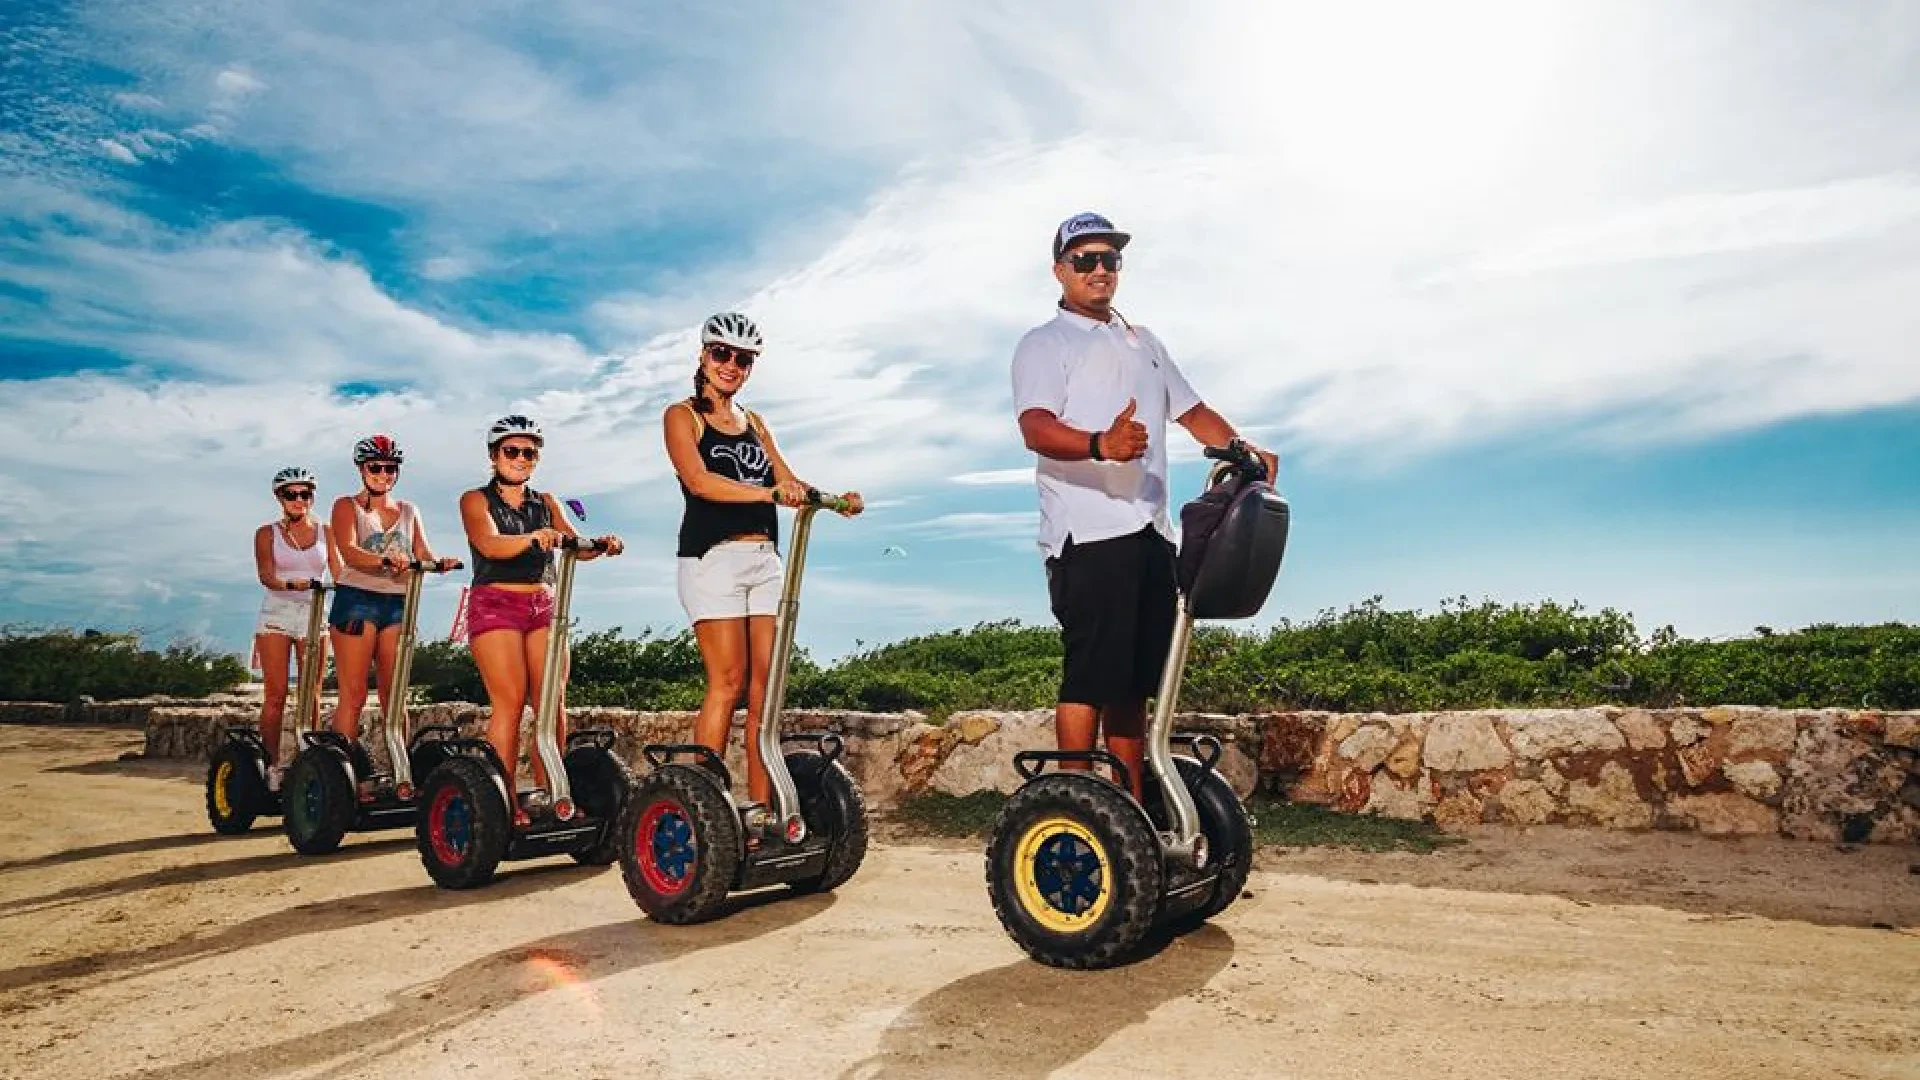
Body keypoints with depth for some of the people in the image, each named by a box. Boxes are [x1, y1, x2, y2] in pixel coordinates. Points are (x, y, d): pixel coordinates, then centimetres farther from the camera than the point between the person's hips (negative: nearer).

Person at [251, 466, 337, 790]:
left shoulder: (324, 531, 8)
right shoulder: (267, 533, 5)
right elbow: (266, 576, -8)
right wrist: (291, 585, -29)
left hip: (313, 613, 1)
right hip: (277, 614, -1)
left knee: (311, 694, 0)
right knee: (276, 695, -3)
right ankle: (272, 764, 3)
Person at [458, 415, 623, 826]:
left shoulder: (545, 503, 15)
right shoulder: (476, 500, 3)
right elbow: (490, 544, -17)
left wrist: (602, 545, -22)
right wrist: (532, 538, -36)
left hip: (544, 605, 4)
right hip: (495, 603, -4)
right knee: (509, 702, -11)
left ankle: (544, 792, 2)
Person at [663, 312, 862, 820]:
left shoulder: (753, 422, 20)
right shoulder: (682, 415, 3)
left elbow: (788, 481, 13)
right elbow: (698, 481, -14)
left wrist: (835, 499, -7)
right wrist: (770, 493, -27)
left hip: (765, 558, 5)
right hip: (713, 557, -5)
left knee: (766, 683, -1)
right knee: (728, 680, -11)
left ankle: (761, 805, 3)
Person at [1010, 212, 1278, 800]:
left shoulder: (1142, 340, 26)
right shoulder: (1044, 344, 3)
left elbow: (1193, 411, 25)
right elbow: (1036, 427, -15)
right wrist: (1101, 445, -35)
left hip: (1151, 531, 7)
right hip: (1087, 531, -7)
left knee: (1134, 679, 10)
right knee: (1090, 673, -10)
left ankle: (1132, 811, 18)